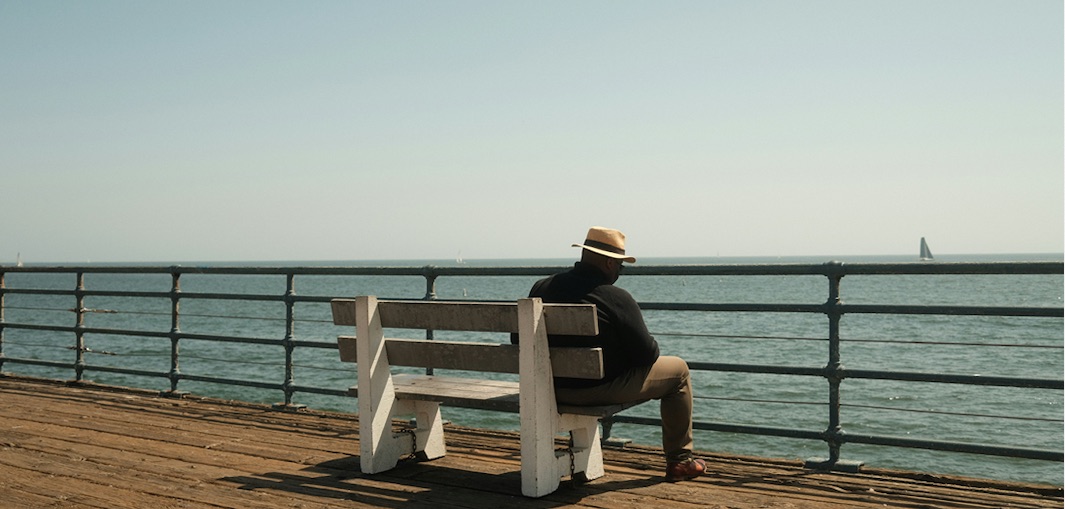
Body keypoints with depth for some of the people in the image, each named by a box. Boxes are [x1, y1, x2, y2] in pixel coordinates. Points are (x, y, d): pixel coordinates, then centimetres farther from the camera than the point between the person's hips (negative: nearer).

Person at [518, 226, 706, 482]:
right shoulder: (617, 299, -19)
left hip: (555, 391, 6)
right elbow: (646, 353, -14)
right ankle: (679, 461, 20)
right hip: (605, 389, -6)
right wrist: (652, 348, 11)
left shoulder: (541, 288, -3)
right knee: (679, 370, 13)